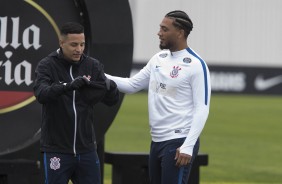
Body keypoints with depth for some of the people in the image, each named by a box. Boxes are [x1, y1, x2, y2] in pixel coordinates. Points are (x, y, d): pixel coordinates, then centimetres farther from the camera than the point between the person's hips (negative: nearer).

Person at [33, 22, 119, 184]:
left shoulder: (93, 66, 4)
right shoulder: (47, 66, -6)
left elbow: (112, 100, -1)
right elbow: (41, 93, -24)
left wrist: (110, 87, -25)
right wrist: (67, 86, -42)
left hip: (86, 150, 3)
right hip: (57, 150, -3)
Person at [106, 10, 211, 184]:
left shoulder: (196, 65, -12)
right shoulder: (158, 59, 12)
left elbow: (202, 109, -15)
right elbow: (132, 85, 18)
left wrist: (188, 146, -21)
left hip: (179, 142, -8)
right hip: (157, 141, 8)